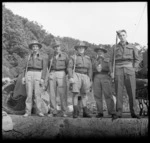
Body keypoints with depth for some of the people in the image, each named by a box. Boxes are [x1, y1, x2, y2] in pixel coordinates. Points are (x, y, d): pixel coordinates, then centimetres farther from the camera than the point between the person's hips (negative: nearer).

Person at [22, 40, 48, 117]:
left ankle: (39, 111, -5)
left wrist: (42, 79, -12)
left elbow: (44, 69, 0)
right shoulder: (29, 57, 20)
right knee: (29, 94, -4)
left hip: (38, 75, -2)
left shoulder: (43, 58, 9)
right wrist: (24, 77, 5)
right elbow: (27, 68, 18)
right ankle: (28, 111, 0)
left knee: (37, 94, -11)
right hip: (29, 75, 3)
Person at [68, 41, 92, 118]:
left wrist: (89, 80, 5)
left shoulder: (88, 58, 17)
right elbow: (70, 68, 0)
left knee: (84, 94, 5)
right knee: (75, 93, -8)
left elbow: (90, 70, 14)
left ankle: (85, 112, 10)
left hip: (85, 76, 3)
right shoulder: (73, 57, 9)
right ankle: (75, 112, -6)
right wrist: (70, 77, -13)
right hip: (76, 75, -3)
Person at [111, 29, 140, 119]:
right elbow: (113, 61, 13)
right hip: (118, 70, 0)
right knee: (119, 92, -4)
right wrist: (112, 71, -1)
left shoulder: (132, 47, 13)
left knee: (132, 91, -5)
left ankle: (133, 113, 1)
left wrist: (133, 69, -3)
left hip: (129, 70, 0)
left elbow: (137, 59, 11)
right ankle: (119, 114, -3)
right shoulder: (115, 48, 14)